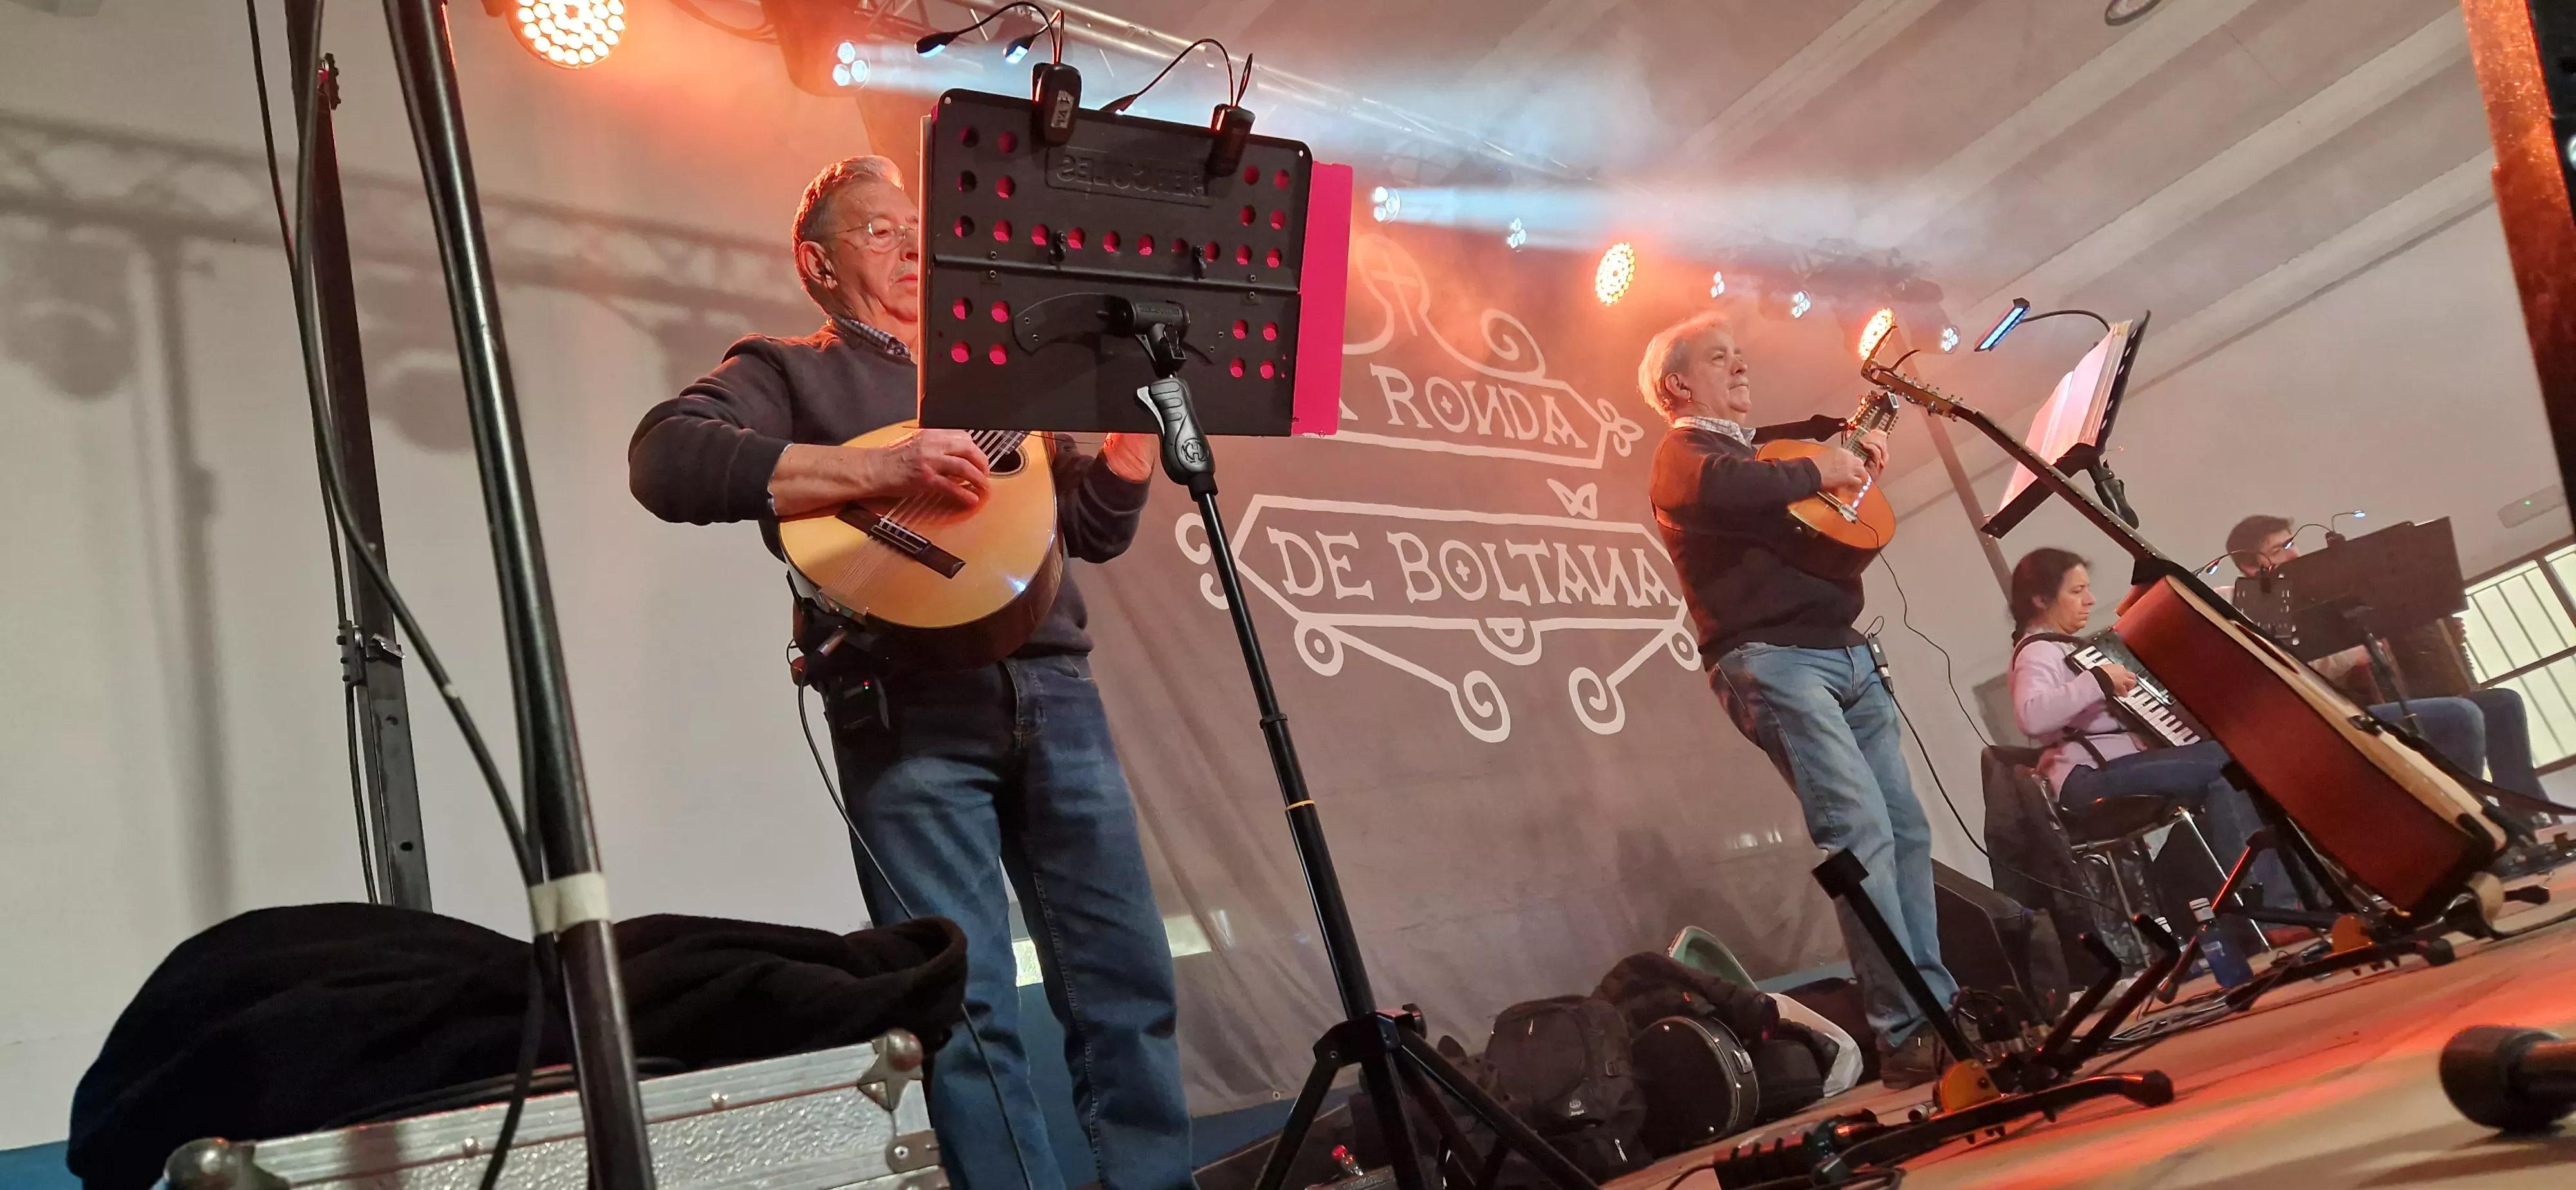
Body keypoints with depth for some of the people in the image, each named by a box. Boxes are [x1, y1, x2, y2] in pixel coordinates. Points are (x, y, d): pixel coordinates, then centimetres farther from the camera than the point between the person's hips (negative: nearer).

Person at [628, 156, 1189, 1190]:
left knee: (1128, 977, 3)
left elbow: (1093, 527, 25)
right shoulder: (788, 372, 10)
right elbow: (665, 460, -11)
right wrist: (883, 468, -18)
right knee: (967, 1005, -7)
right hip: (907, 707, -5)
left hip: (1050, 687, 5)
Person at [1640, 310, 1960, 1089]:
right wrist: (1817, 474, -11)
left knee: (1905, 827, 3)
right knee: (1858, 829, -17)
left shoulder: (1763, 450, 26)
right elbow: (1718, 488, -24)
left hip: (1844, 655, 9)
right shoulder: (1683, 454, 1)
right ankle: (1906, 1034, -17)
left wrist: (1855, 451, 19)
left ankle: (1938, 1003, 8)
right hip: (1768, 660, -8)